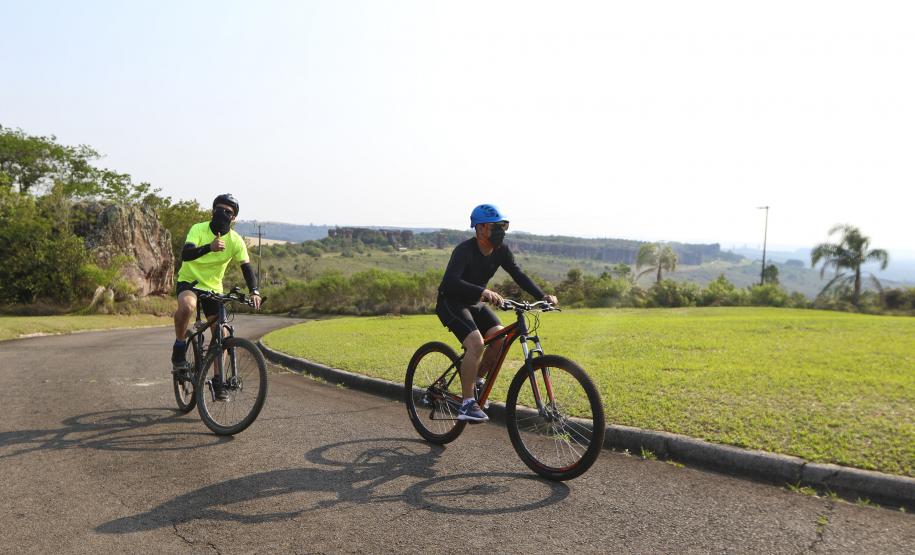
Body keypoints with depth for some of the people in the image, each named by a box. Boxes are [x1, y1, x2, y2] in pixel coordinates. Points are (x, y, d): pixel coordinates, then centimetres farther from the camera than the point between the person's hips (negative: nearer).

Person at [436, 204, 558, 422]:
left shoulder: (501, 250, -7)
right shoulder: (465, 250, -27)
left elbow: (518, 275, -7)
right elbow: (450, 282, -41)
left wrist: (543, 296, -22)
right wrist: (484, 292, -55)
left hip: (475, 303, 7)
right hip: (451, 303, -7)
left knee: (500, 338, -13)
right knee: (476, 343, -26)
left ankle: (476, 381, 11)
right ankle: (467, 404, -19)